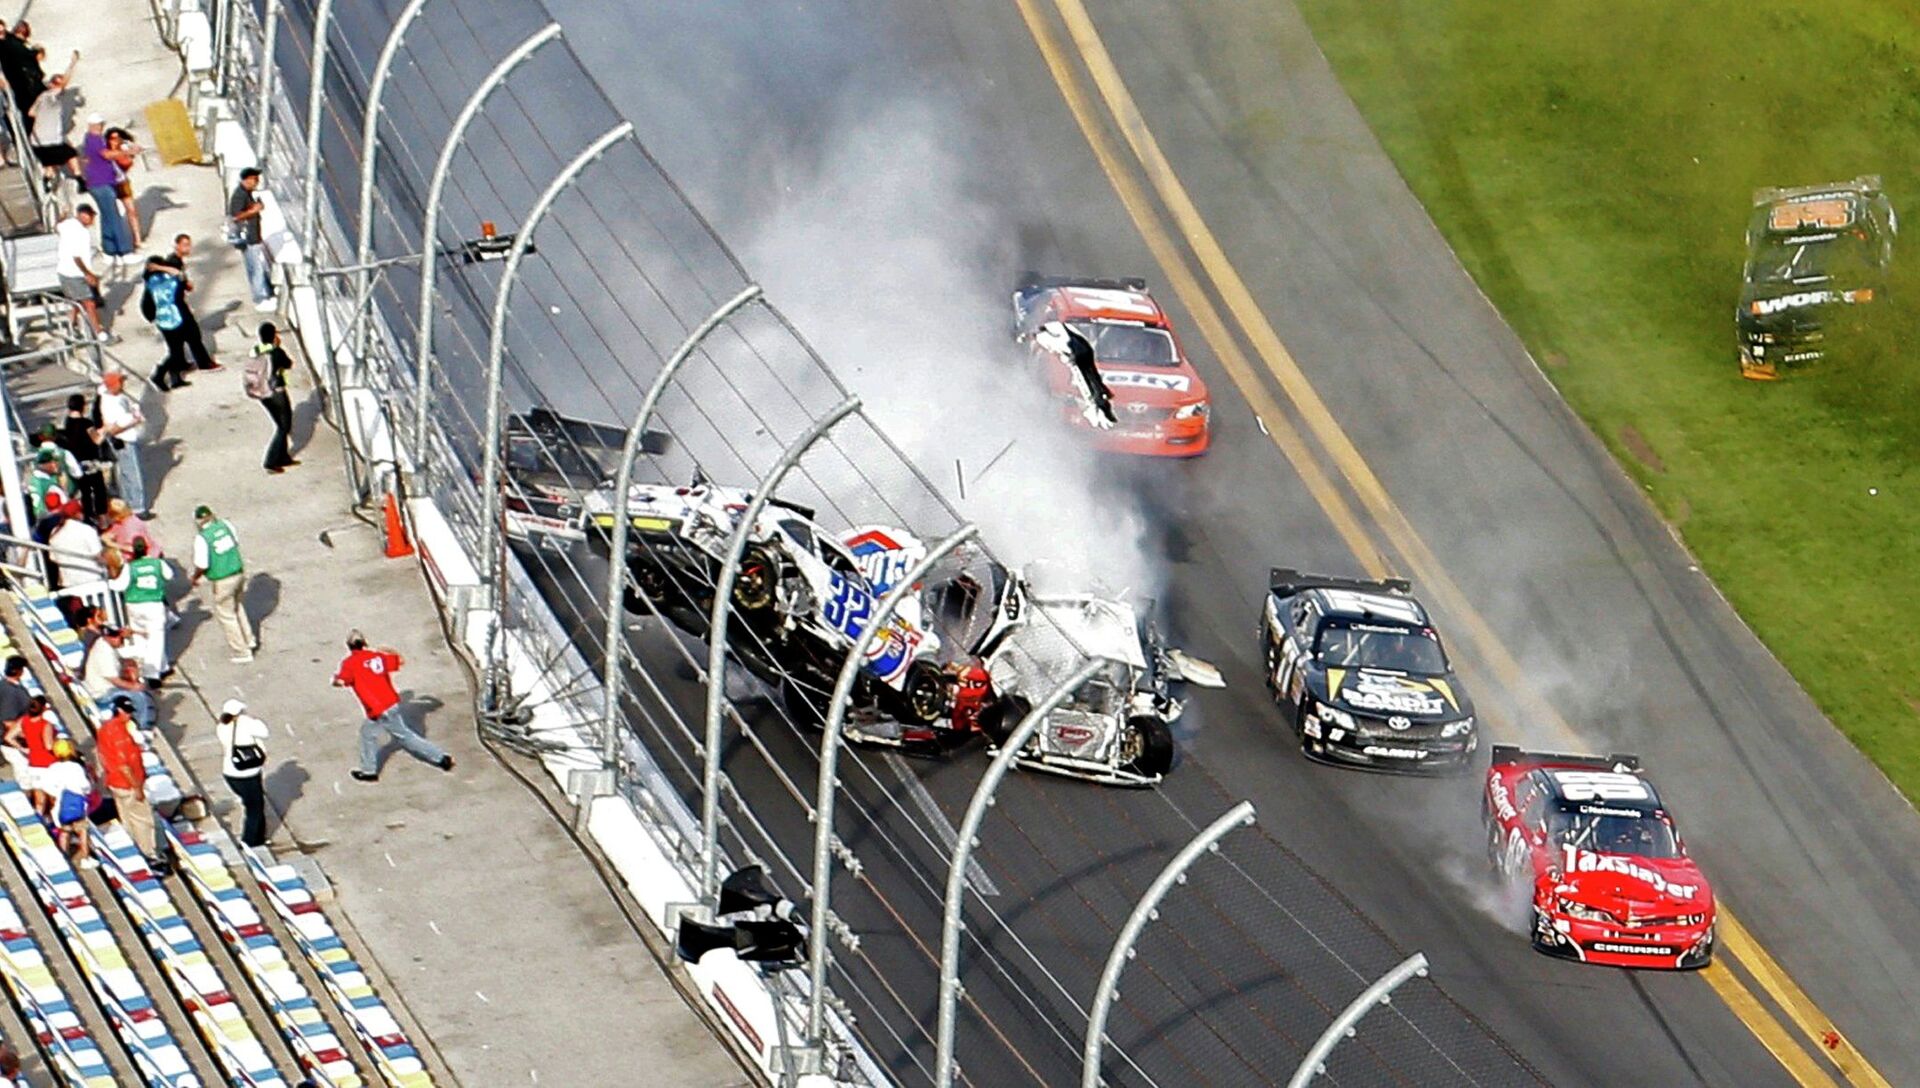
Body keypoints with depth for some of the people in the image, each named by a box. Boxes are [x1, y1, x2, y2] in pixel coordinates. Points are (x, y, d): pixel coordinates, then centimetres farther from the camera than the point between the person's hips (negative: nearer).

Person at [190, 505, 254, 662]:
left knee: (227, 616, 10)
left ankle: (242, 653, 17)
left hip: (222, 581, -7)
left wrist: (194, 578, 1)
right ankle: (248, 640, 42)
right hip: (239, 572, 7)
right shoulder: (225, 525, -3)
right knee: (238, 607, 30)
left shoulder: (202, 539, -21)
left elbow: (202, 566, -19)